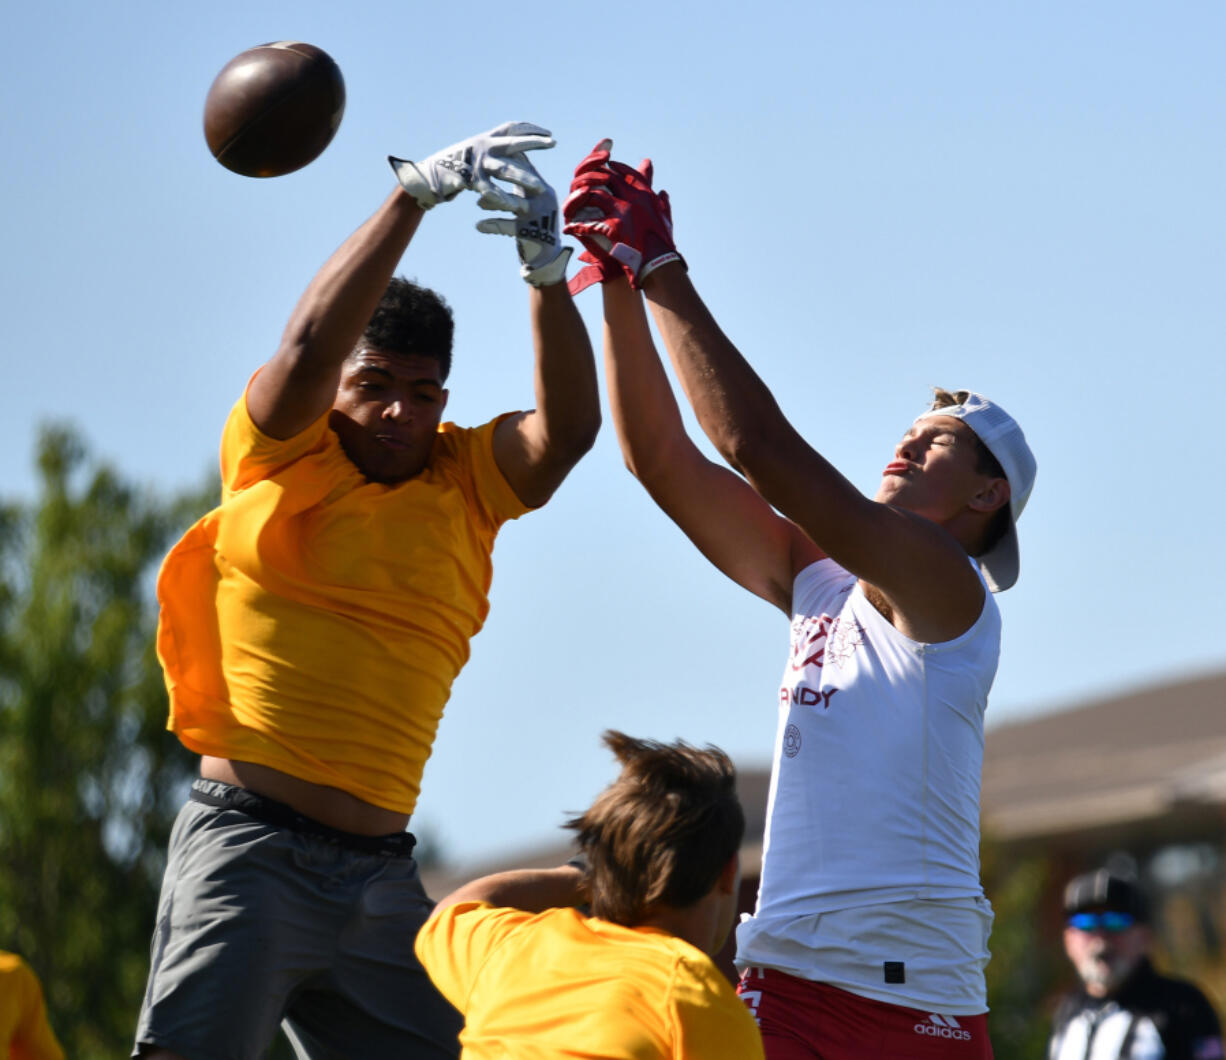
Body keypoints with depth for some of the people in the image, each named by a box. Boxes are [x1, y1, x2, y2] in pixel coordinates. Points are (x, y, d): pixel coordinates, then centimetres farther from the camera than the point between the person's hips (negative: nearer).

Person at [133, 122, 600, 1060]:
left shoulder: (465, 482, 11)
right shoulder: (282, 455, 3)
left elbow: (569, 428, -5)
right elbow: (311, 341, -15)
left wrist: (547, 273, -17)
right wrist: (417, 192, -18)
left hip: (380, 875, 4)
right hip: (249, 844, -4)